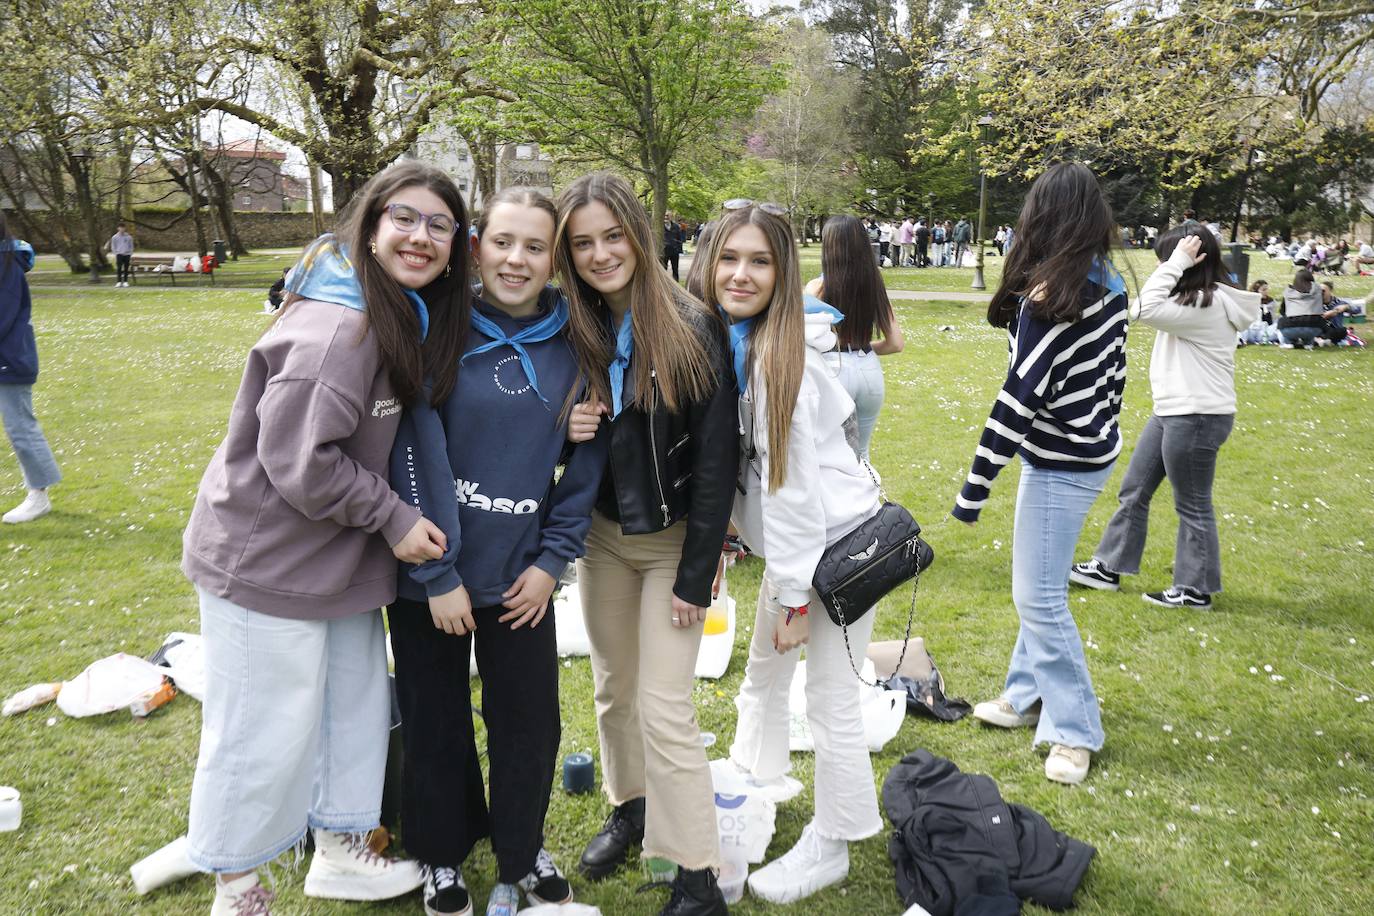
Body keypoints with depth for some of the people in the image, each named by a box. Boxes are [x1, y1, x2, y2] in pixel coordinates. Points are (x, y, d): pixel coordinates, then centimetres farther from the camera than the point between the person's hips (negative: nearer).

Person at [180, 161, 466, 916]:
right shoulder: (338, 328, -26)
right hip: (267, 562, -9)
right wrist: (393, 519, -17)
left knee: (357, 706, 19)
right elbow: (298, 461, -26)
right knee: (266, 730, 6)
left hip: (341, 556, 9)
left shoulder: (409, 319, 4)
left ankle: (340, 852, 40)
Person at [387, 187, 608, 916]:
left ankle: (521, 853, 37)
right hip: (431, 573, -2)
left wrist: (553, 559, -3)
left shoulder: (572, 342, -3)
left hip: (521, 574, 2)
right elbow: (416, 456, -14)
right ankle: (443, 856, 38)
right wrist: (438, 574, -15)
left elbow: (588, 457, 1)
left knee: (529, 720, 12)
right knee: (436, 721, 13)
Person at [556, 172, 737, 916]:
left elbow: (717, 459, -16)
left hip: (672, 541, -4)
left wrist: (696, 575, -16)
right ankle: (629, 809, 41)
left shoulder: (691, 328, -17)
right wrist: (566, 431, -15)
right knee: (613, 688, 17)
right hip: (601, 534, 5)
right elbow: (556, 432, 10)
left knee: (663, 705, -4)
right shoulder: (573, 331, -3)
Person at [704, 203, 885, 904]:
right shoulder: (726, 342, 2)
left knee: (830, 701, 4)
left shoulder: (780, 352, -23)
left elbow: (792, 481, -23)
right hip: (789, 541, 9)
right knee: (762, 670, 24)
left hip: (838, 541, -9)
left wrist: (794, 595, -19)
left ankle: (830, 845, 24)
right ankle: (751, 783, 48)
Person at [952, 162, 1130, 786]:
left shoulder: (1047, 299, -22)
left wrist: (974, 487, -20)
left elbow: (1019, 399, -24)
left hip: (1060, 466, -10)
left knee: (1039, 597, -1)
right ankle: (1027, 697, 33)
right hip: (1088, 452, 10)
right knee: (1038, 587, 19)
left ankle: (1075, 732, 11)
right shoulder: (1109, 285, 5)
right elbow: (1114, 372, 13)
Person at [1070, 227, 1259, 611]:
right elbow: (1148, 307, 12)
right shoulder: (1198, 299, 11)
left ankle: (1196, 589, 18)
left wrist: (1177, 263, -23)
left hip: (1196, 417, -11)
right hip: (1172, 412, 11)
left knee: (1193, 504, 3)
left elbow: (1145, 310, -28)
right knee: (1133, 491, 15)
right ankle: (1109, 568, 25)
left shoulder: (1208, 305, -20)